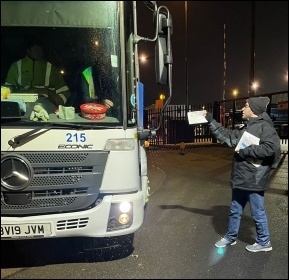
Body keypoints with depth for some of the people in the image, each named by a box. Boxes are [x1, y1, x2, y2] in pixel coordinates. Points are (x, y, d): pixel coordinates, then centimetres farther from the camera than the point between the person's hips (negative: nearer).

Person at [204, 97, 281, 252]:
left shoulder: (265, 126, -14)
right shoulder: (245, 129, 13)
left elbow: (270, 148, -26)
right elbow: (226, 136, 16)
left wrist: (245, 151, -19)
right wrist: (210, 120, 15)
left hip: (254, 180, -9)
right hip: (240, 178, 9)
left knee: (257, 213, 8)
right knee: (235, 210, 19)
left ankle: (264, 242, 28)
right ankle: (230, 237, 35)